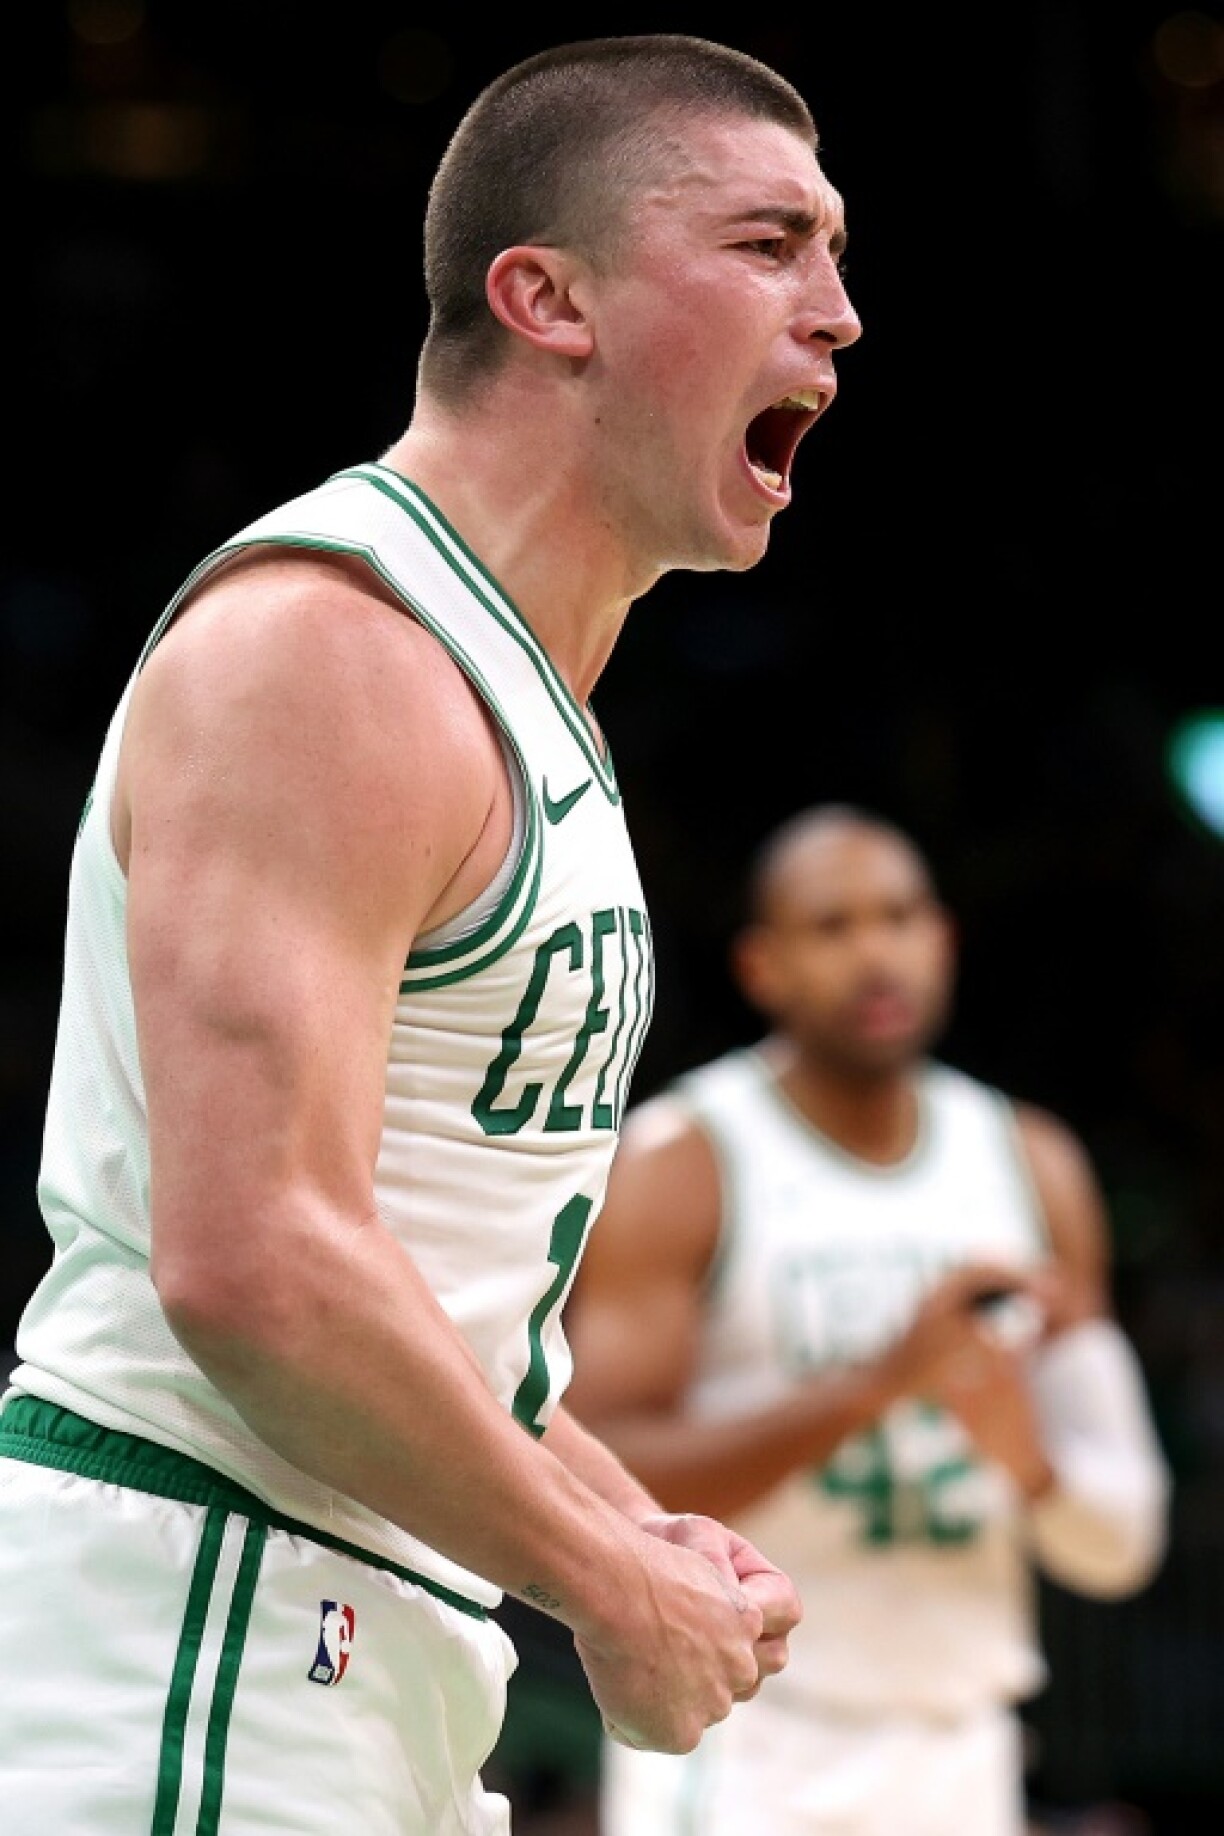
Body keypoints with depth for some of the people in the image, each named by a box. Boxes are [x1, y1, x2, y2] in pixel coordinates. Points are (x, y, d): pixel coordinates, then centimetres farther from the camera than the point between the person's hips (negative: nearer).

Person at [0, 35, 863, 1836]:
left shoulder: (524, 706, 18)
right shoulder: (331, 647, -15)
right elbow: (252, 1266, -25)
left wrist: (632, 1532, 10)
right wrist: (609, 1588, -15)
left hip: (379, 1651, 10)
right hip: (184, 1628, -10)